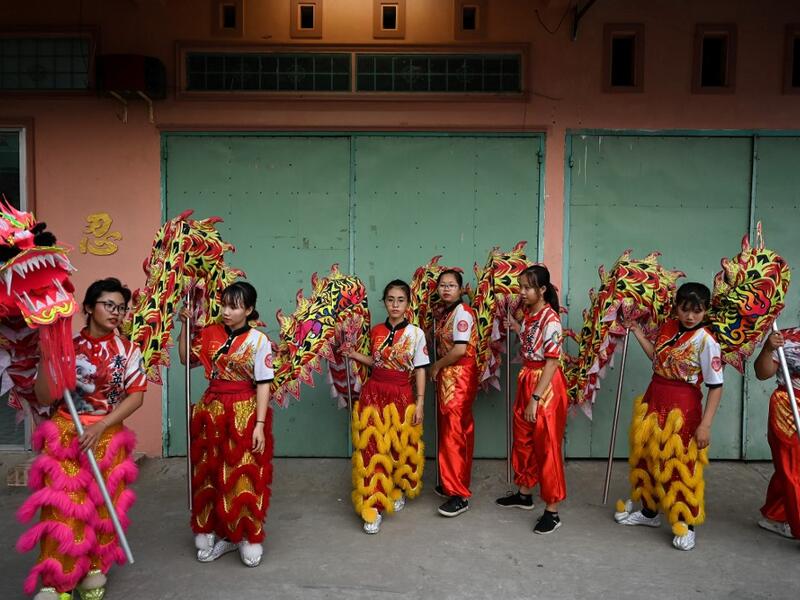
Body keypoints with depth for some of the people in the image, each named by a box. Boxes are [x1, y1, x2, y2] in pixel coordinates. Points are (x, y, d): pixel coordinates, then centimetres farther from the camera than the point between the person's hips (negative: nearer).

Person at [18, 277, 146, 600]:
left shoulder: (128, 351, 1)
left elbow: (136, 396, -5)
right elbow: (44, 397, -3)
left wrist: (100, 427, -14)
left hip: (107, 434, 1)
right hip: (63, 433, 0)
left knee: (103, 504, 6)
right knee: (61, 505, -4)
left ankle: (94, 569, 24)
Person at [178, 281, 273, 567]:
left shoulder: (259, 340, -9)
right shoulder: (210, 333, 4)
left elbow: (263, 385, -10)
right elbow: (187, 359, 17)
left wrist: (259, 425, -15)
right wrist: (185, 328, 6)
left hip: (245, 413, -5)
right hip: (212, 410, 5)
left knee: (244, 476, 2)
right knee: (211, 474, 12)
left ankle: (248, 536, 18)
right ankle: (218, 532, 28)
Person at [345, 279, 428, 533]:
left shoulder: (416, 333, -3)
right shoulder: (375, 331, 5)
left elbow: (420, 370, -2)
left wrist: (420, 403, -5)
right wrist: (353, 354, 2)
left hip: (402, 397, -2)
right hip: (373, 394, 2)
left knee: (400, 448, 9)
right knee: (372, 450, -2)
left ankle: (398, 491, 36)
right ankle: (374, 507, 4)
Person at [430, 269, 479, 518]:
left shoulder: (462, 313, -14)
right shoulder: (442, 314, 13)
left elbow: (460, 350, -21)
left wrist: (436, 366, -9)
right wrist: (439, 369, -1)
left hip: (460, 376, -9)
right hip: (446, 377, 9)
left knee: (454, 433, -7)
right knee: (450, 431, 15)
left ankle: (460, 495, 0)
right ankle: (452, 483, 27)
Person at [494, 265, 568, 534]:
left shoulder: (550, 319, -19)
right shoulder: (528, 314, 6)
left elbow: (552, 362, -22)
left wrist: (535, 398, -24)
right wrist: (516, 327, 9)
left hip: (546, 385, -9)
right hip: (527, 380, 9)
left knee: (547, 446, 0)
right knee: (523, 440, 18)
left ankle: (552, 510, 11)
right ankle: (525, 494, 35)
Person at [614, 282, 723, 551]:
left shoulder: (706, 340, -16)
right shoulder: (668, 327, 3)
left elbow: (716, 386, -15)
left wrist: (705, 425, -18)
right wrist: (637, 331, 14)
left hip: (683, 407, -7)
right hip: (654, 400, 7)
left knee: (679, 465, 1)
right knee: (646, 456, 16)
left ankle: (686, 524, 20)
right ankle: (649, 511, 35)